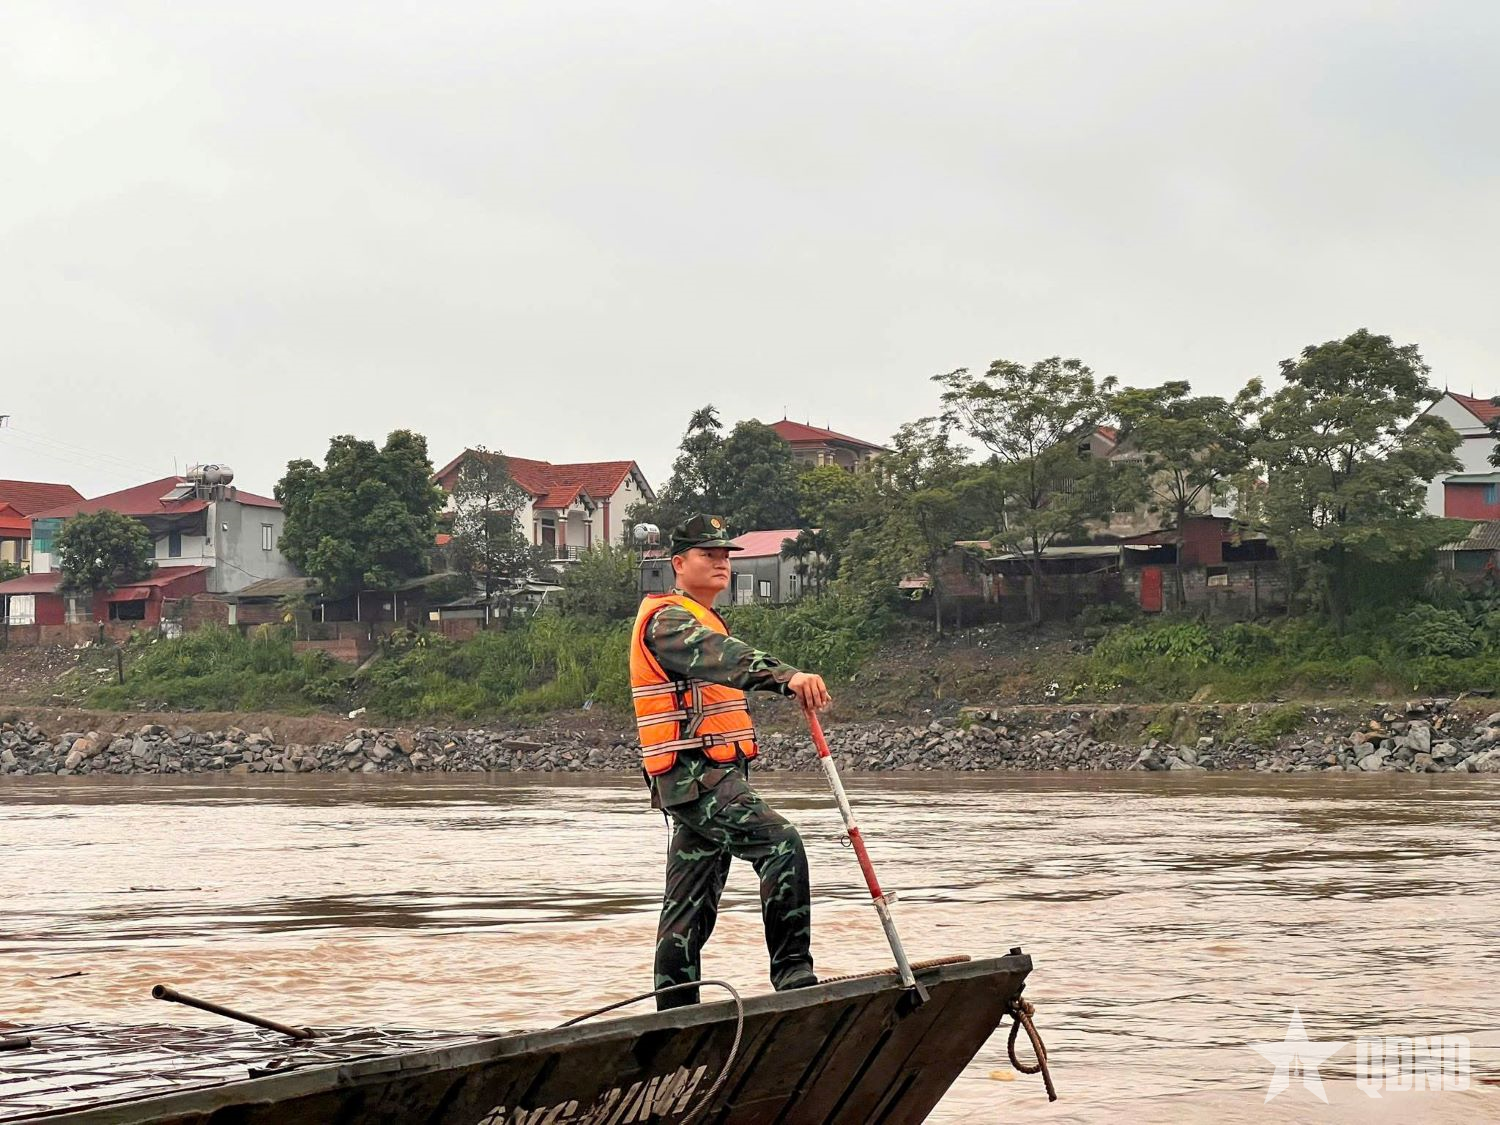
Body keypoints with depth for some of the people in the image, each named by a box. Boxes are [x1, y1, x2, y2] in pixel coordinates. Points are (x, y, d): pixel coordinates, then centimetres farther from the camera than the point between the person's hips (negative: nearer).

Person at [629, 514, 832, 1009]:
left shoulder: (702, 622, 25)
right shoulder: (668, 619, -10)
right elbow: (721, 658, -30)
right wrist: (787, 675, -46)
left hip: (714, 777, 10)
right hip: (695, 776, -10)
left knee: (690, 910, 10)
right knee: (781, 843, -26)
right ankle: (792, 973, -29)